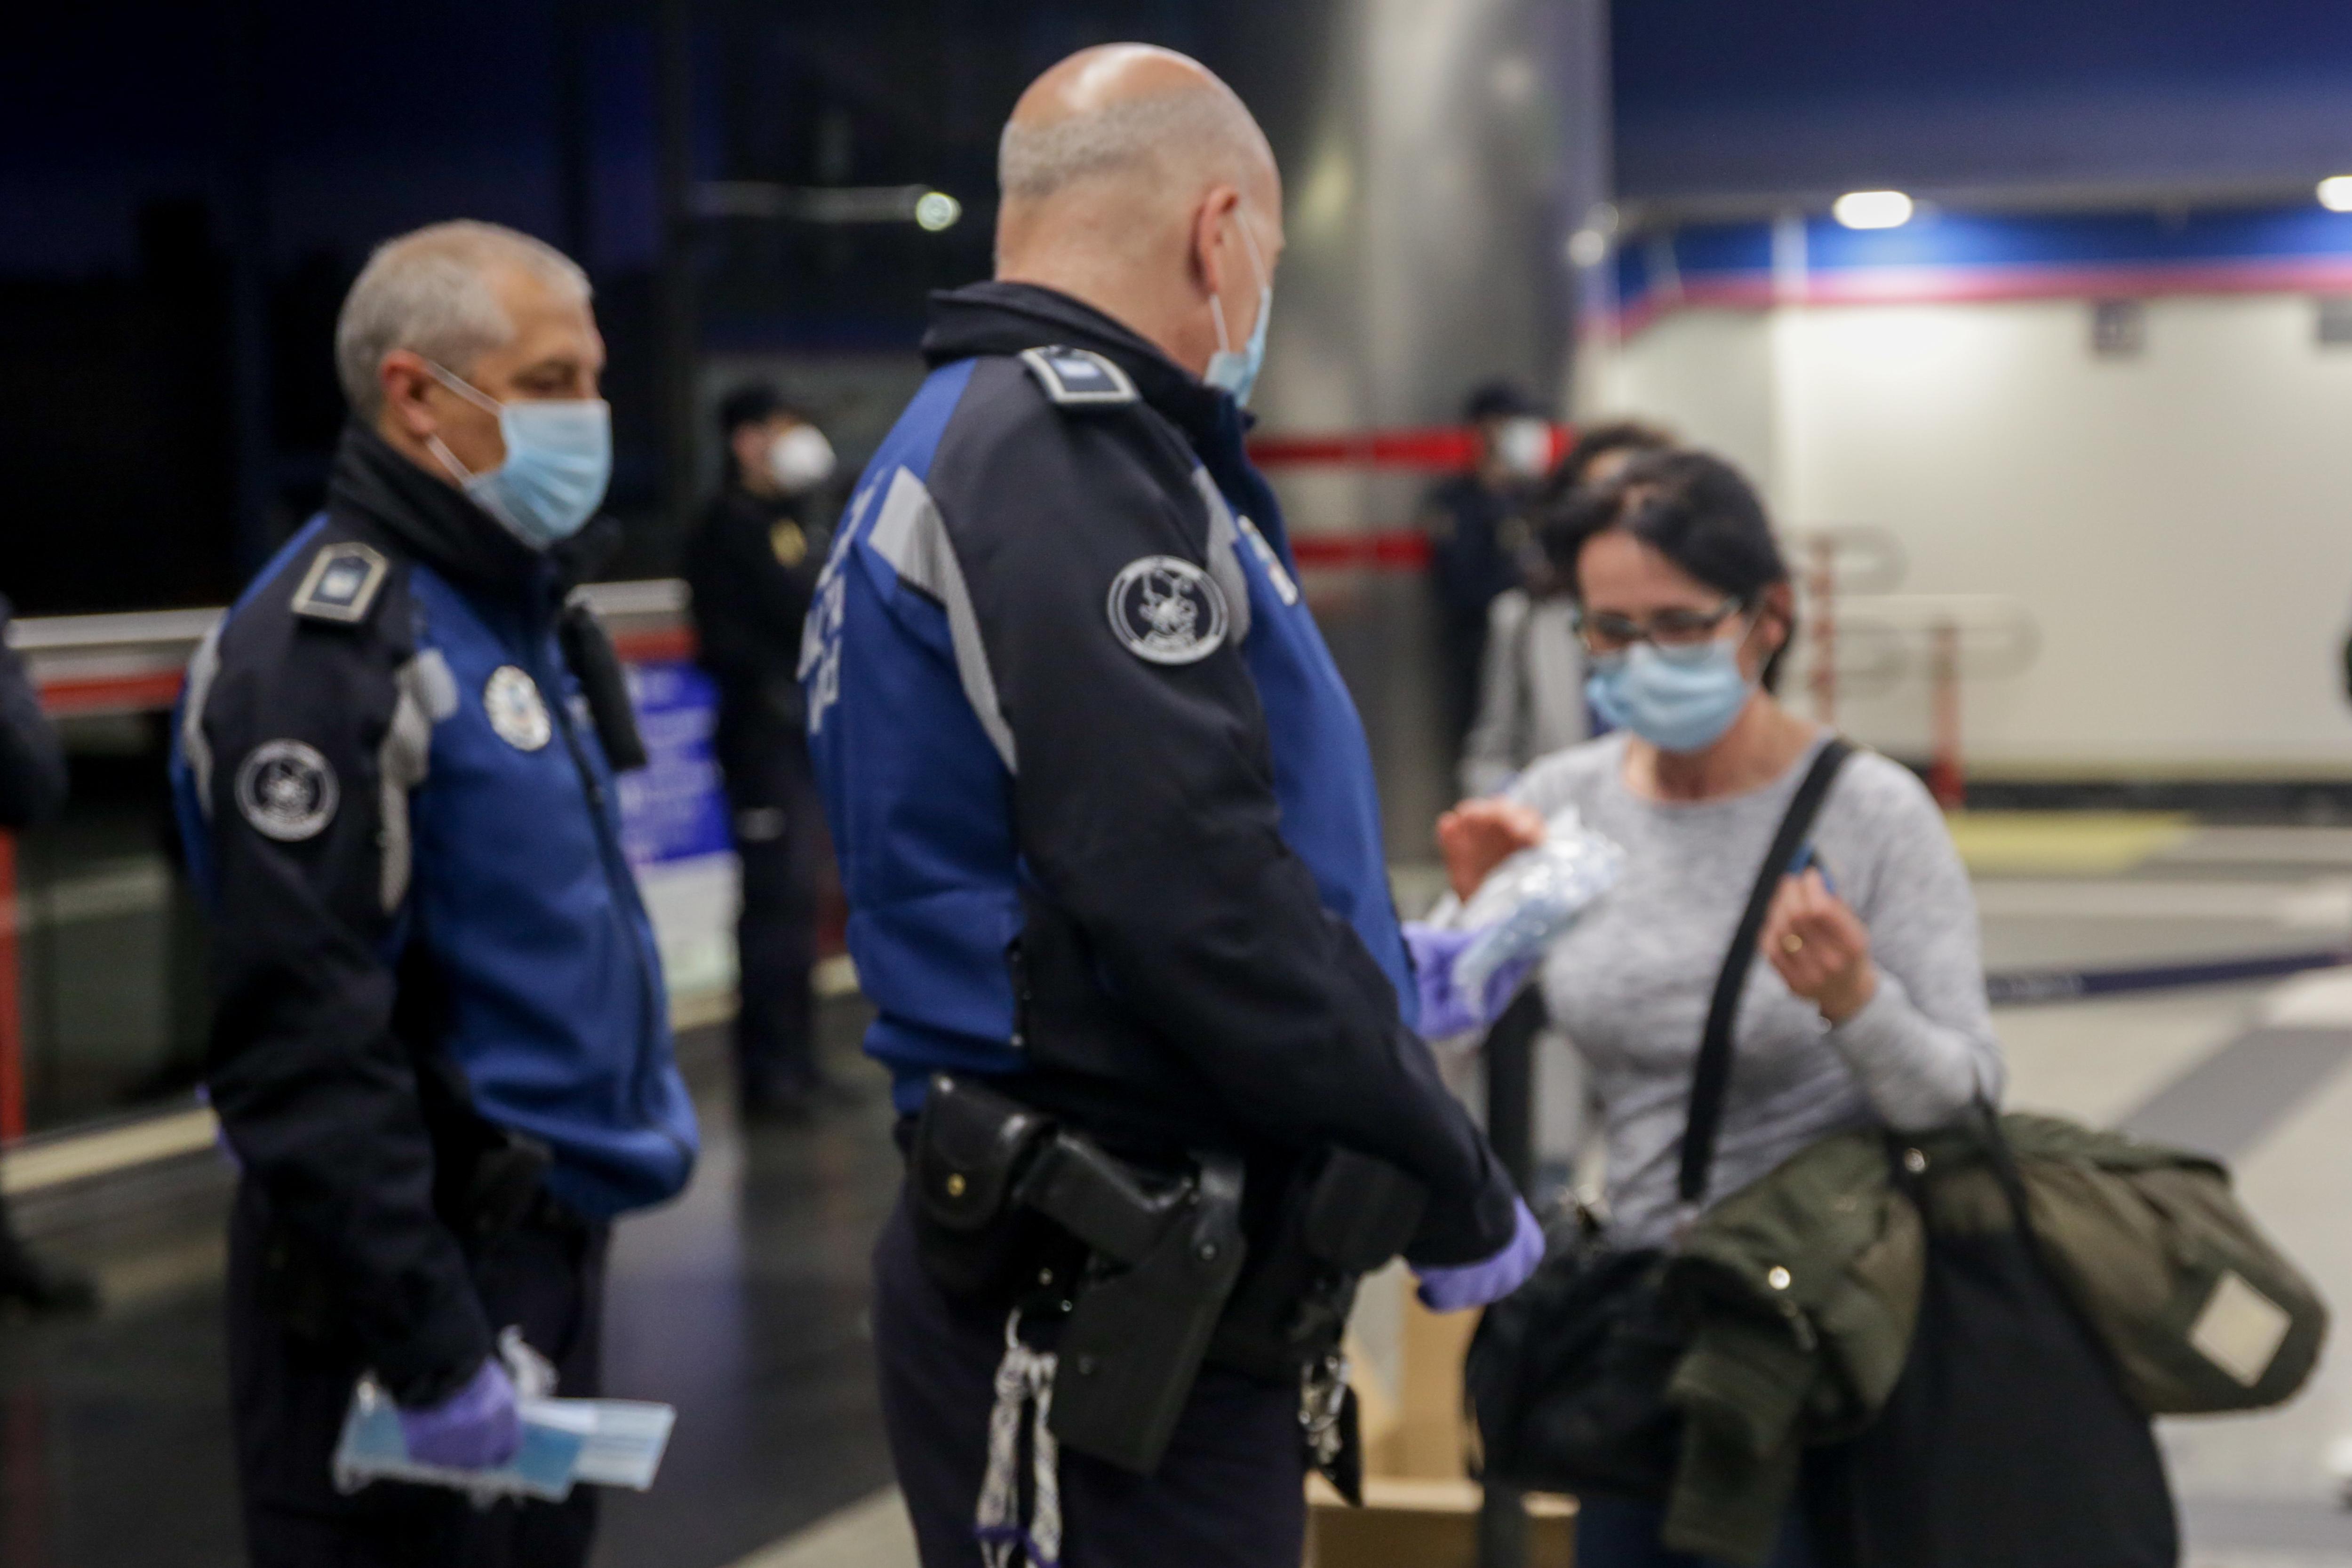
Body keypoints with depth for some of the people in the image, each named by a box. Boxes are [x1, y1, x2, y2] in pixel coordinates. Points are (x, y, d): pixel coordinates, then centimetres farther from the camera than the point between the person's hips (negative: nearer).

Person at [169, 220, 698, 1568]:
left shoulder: (518, 605, 13)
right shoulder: (329, 649, -17)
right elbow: (302, 1042, -23)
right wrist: (432, 1348, -23)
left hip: (548, 1246, 9)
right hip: (421, 1265, -9)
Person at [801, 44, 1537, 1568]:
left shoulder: (970, 442, 18)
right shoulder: (1068, 451, -14)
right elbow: (1196, 894, -23)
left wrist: (1390, 984, 28)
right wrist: (1459, 1195, -11)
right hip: (1110, 1313, -10)